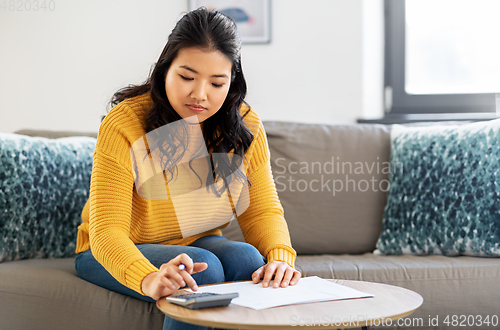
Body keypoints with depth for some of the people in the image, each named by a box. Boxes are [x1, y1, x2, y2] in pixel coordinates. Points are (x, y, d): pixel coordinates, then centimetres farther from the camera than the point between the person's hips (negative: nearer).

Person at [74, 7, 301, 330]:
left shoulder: (245, 125, -9)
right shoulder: (123, 125, -23)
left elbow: (263, 211, -5)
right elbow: (107, 231, -28)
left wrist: (280, 257, -28)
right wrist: (148, 279, -49)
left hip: (199, 243, 4)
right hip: (115, 254, -4)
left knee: (247, 259, -27)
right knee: (204, 269, -31)